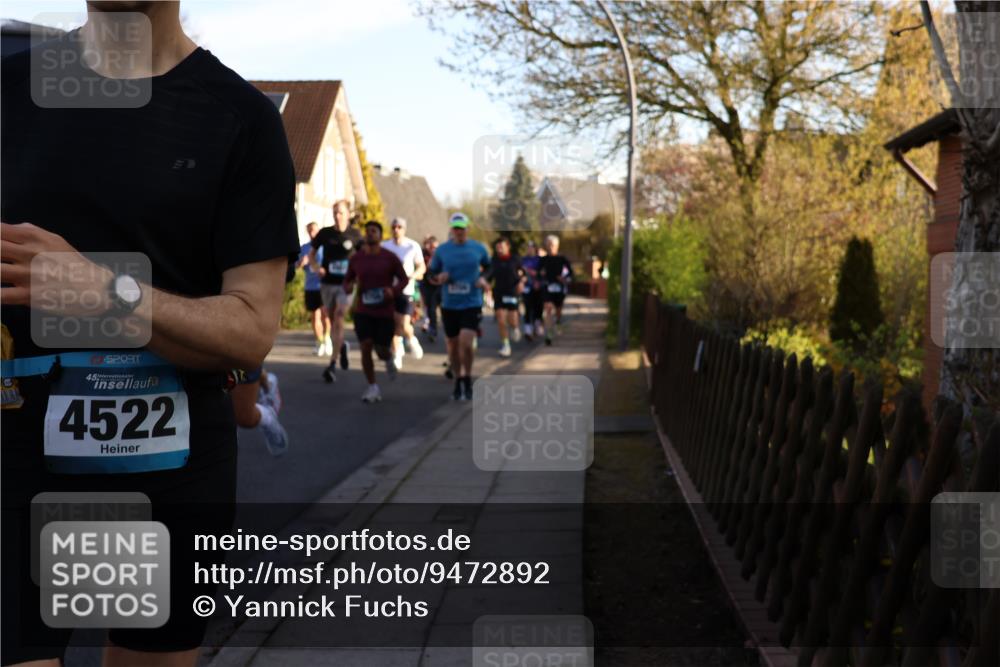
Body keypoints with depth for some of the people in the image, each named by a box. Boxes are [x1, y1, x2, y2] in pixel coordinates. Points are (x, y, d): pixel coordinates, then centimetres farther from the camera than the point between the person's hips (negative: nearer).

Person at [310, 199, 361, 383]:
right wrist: (316, 267, -8)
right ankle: (342, 346, 42)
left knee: (338, 320, -13)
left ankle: (332, 364, -14)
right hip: (327, 283, 3)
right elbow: (312, 253, 11)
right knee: (332, 321, 13)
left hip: (346, 283, -3)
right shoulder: (325, 233, 2)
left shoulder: (355, 235, 0)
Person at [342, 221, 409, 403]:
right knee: (366, 347, -9)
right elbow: (347, 280, 13)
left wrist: (394, 290, -17)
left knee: (381, 349, 2)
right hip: (363, 311, 2)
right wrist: (349, 287, -11)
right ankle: (372, 387, 4)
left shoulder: (390, 258, -5)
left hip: (385, 312, -1)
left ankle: (389, 360, 41)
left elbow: (404, 278, 3)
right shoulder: (356, 258, 2)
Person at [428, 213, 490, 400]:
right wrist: (439, 278, -11)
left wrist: (484, 279, -2)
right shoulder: (442, 250, 2)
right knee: (453, 345, 9)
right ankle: (458, 382, 28)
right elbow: (432, 273, 11)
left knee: (466, 343, -17)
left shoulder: (479, 248, 1)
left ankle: (467, 380, 5)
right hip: (449, 305, 2)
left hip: (472, 304, -2)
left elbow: (489, 267, 18)